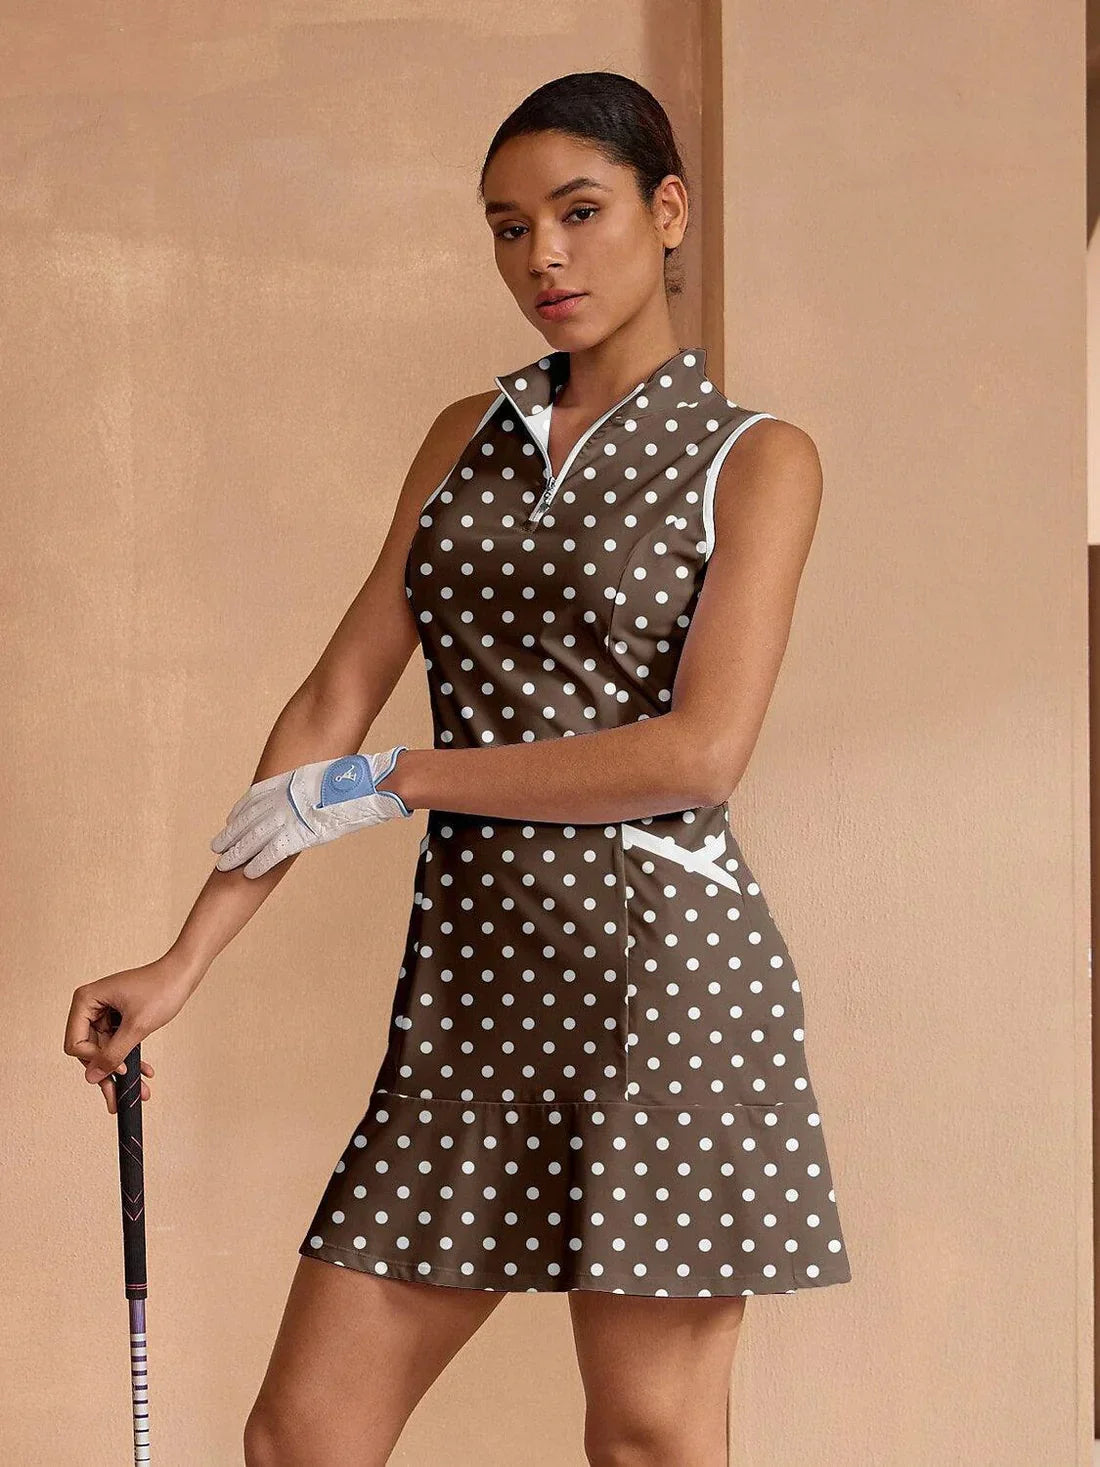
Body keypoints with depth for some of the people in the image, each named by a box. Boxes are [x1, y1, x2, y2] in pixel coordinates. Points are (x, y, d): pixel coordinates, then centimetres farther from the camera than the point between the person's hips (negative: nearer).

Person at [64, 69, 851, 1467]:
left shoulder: (753, 458, 0)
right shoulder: (468, 439, 16)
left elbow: (701, 750, -12)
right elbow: (340, 695, 10)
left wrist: (390, 784, -8)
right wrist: (188, 958, 2)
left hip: (655, 963, -5)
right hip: (469, 971, 5)